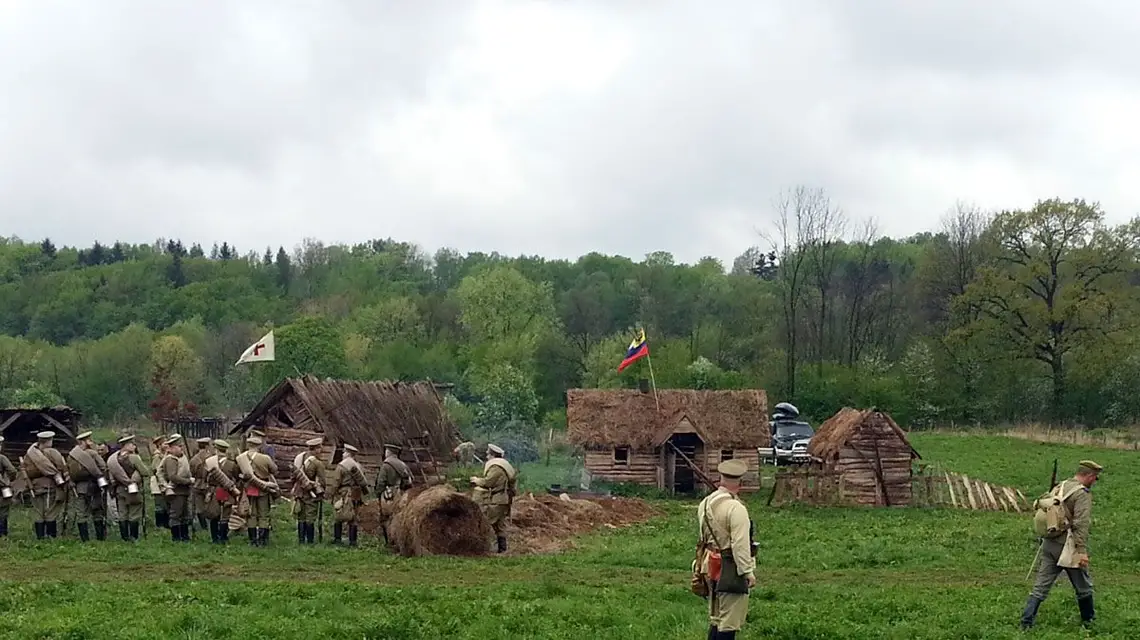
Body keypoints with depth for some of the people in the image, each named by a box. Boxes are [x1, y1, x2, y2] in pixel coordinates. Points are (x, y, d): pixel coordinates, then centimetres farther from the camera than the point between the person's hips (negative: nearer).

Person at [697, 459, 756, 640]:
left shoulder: (705, 503, 8)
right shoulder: (736, 508, -19)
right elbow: (740, 544, -21)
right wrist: (748, 571, -15)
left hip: (711, 567, 9)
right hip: (731, 568, -8)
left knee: (716, 618, 18)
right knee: (729, 622, -3)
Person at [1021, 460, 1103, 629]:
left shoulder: (1058, 488, 12)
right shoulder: (1083, 493, -12)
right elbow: (1081, 524, -21)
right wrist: (1082, 551, -23)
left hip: (1049, 544, 7)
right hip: (1067, 546, -7)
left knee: (1041, 586, 6)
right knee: (1083, 586, 13)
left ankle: (1026, 622, 0)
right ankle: (1088, 620, 28)